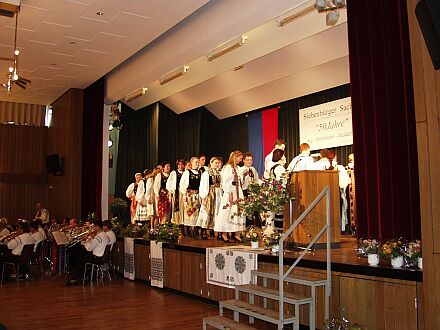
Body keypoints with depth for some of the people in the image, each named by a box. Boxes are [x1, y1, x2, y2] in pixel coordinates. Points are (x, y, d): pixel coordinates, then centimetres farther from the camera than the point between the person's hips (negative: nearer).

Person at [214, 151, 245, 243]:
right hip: (230, 193, -8)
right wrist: (230, 194, -19)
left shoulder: (237, 168, 17)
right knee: (228, 213, -4)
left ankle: (237, 234, 6)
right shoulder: (228, 167, -8)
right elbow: (226, 182, -14)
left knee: (238, 212, 4)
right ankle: (224, 234, 5)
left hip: (238, 193, 8)